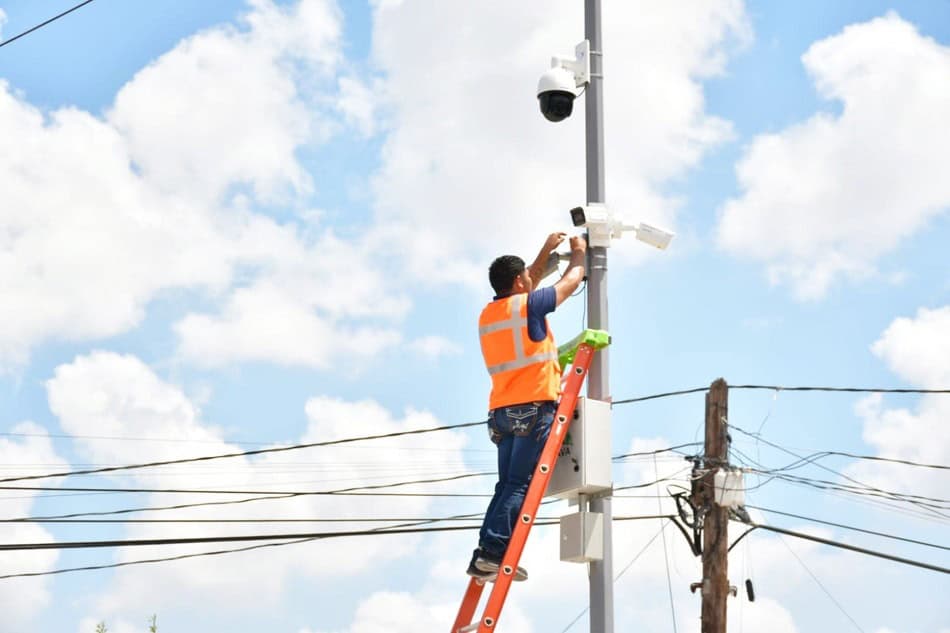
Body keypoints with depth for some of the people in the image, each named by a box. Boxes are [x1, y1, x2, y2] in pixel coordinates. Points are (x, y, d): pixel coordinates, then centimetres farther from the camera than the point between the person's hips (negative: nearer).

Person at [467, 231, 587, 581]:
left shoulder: (488, 313, 17)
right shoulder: (527, 305, -3)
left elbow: (527, 286, 36)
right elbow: (571, 282, 12)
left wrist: (547, 251, 43)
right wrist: (579, 253, 30)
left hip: (503, 411, 8)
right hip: (533, 408, -8)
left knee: (508, 485, 6)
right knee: (520, 485, -12)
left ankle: (485, 554, -2)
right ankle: (493, 551, -22)